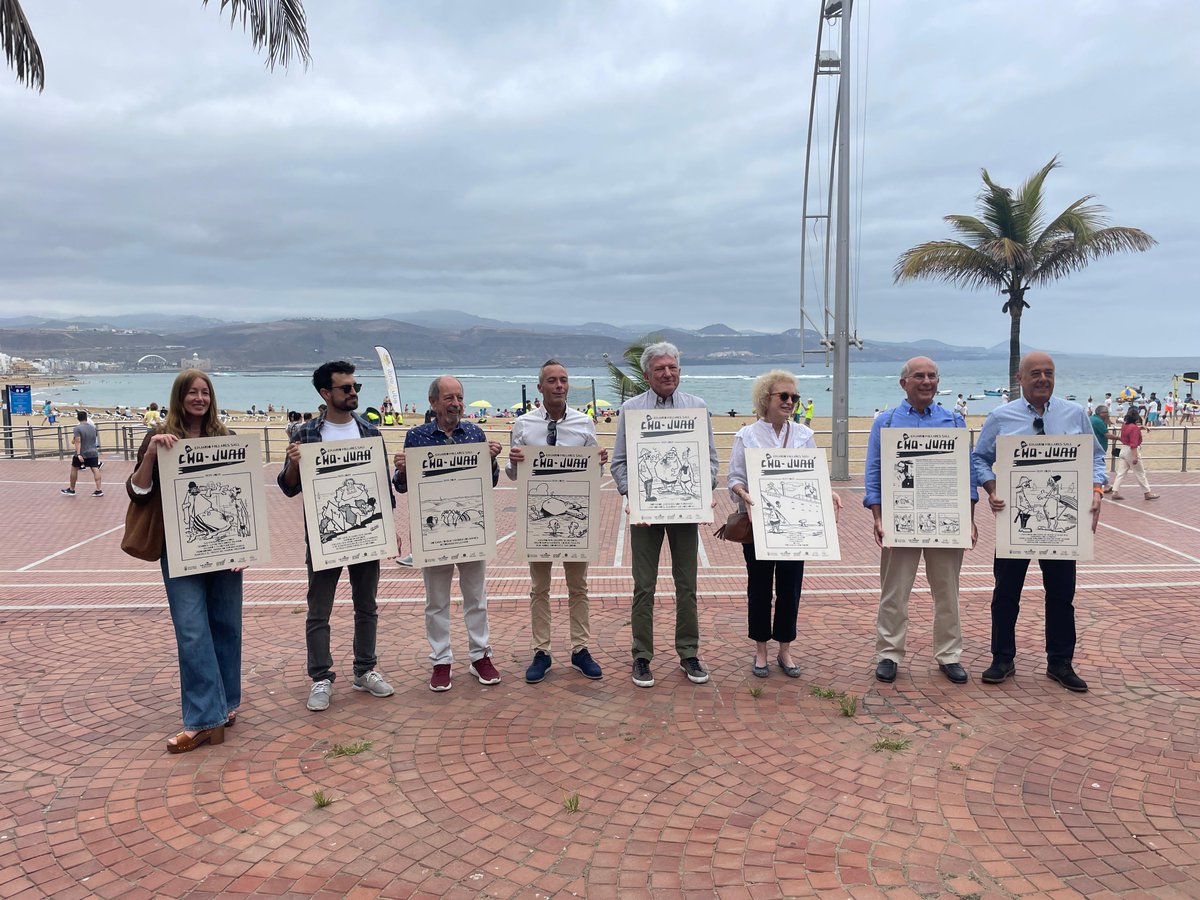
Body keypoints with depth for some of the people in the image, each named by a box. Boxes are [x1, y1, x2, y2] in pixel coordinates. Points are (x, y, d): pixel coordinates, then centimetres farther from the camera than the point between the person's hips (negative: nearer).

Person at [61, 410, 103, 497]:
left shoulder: (77, 428, -11)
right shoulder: (93, 427, 7)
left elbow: (78, 442, -19)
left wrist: (79, 454, -24)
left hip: (82, 454, -4)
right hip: (93, 453, 4)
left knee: (74, 469, 13)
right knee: (95, 470, -2)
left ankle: (71, 490, 23)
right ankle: (98, 490, -10)